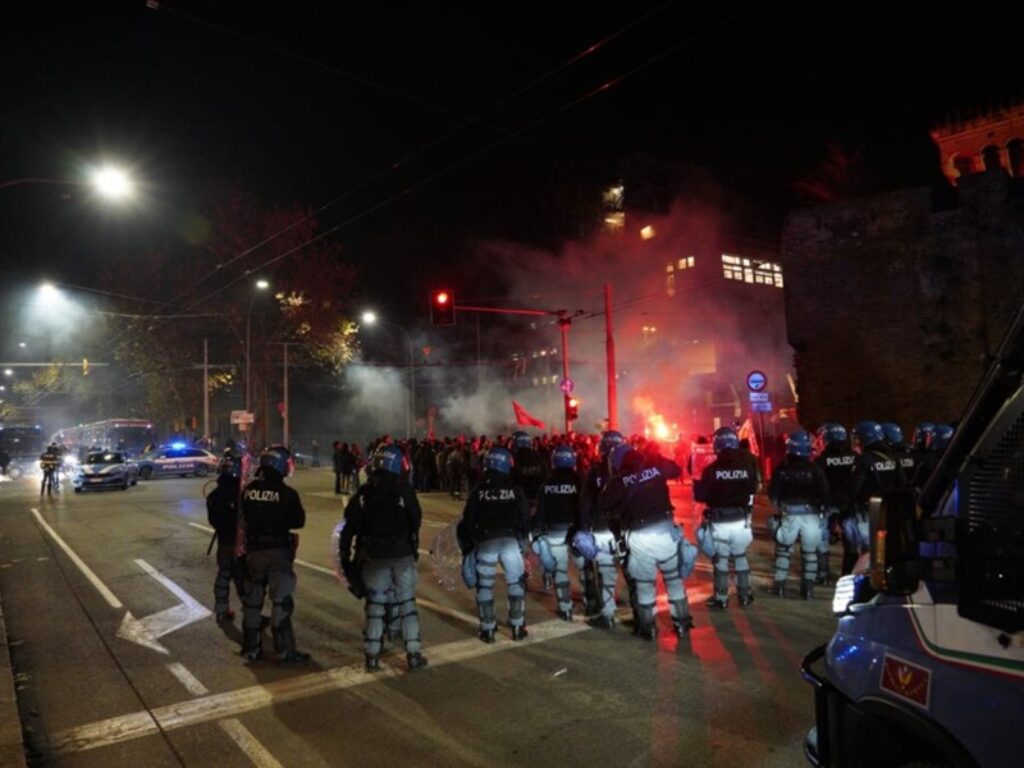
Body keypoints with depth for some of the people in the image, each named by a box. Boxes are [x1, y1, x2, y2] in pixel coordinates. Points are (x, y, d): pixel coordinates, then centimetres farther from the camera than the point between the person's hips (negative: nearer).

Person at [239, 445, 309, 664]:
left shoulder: (248, 490, -3)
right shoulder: (287, 493, -15)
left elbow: (244, 518, 9)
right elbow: (299, 521, -5)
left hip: (254, 550, 5)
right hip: (278, 551, -5)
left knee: (252, 600, 17)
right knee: (282, 601, 0)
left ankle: (251, 647, 25)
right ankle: (285, 649, 1)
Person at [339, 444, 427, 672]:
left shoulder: (363, 492, 2)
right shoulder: (403, 488, -7)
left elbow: (349, 525, 2)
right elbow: (415, 518, -6)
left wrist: (344, 553, 9)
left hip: (373, 555, 2)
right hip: (402, 552, -2)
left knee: (375, 604, 12)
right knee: (407, 603, 6)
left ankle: (372, 656, 14)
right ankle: (414, 655, 7)